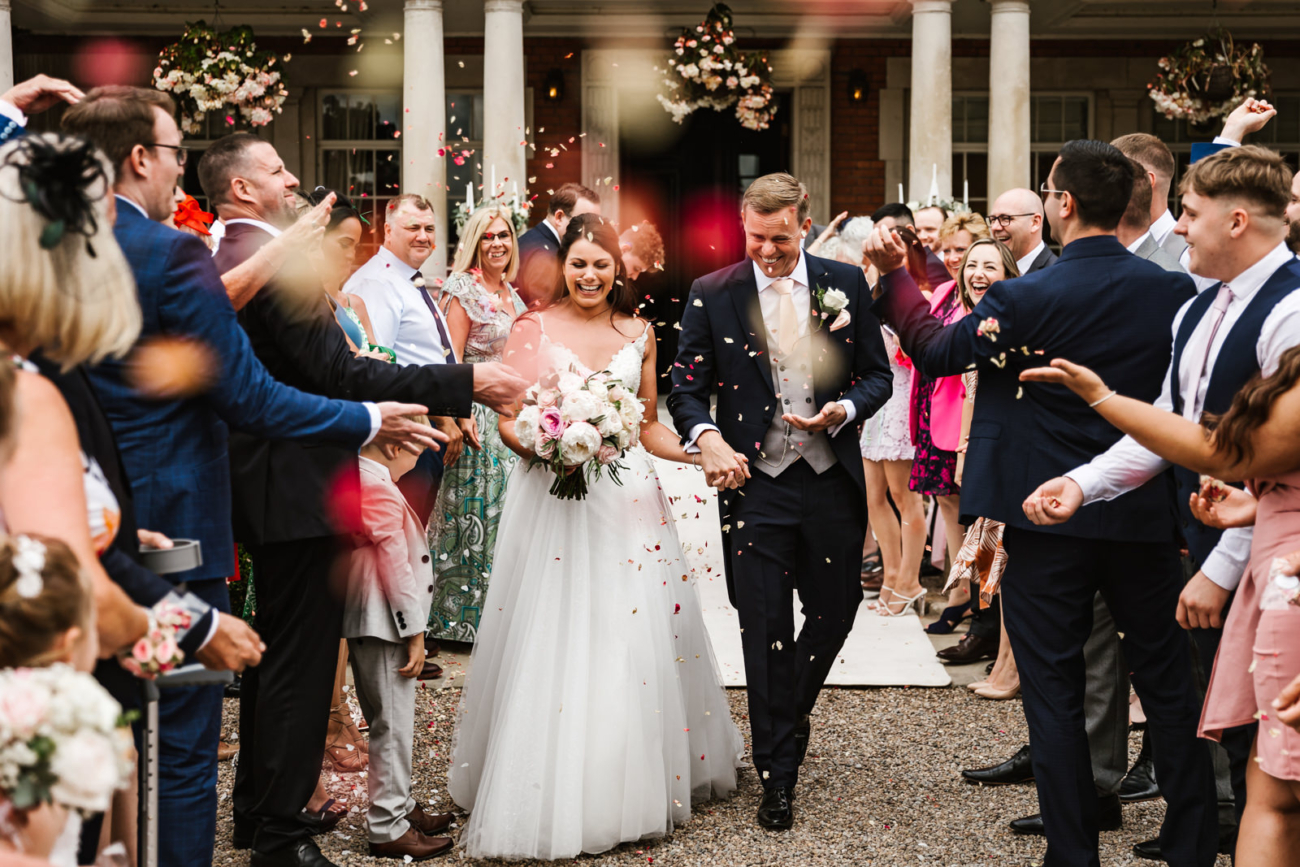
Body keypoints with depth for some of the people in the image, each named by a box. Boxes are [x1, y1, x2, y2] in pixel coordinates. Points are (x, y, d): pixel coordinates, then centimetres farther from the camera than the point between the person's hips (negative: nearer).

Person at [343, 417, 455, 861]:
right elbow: (395, 564, -18)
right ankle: (387, 828, 3)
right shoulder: (380, 491, -19)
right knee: (393, 723, -3)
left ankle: (398, 806, 32)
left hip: (369, 620, 10)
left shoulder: (356, 481, 11)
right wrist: (414, 632, -13)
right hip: (384, 623, -10)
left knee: (392, 720, 20)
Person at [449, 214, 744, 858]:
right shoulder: (533, 328, 2)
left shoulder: (639, 333, 11)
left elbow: (647, 425, 14)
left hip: (628, 492, 3)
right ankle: (554, 797, 5)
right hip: (551, 493, -3)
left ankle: (640, 785, 18)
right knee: (553, 642, -4)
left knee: (634, 642, 4)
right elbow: (508, 418, 0)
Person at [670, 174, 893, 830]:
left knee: (835, 612, 12)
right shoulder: (712, 295, 0)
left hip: (832, 480, 2)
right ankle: (777, 773, 13)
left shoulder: (846, 284, 3)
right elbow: (687, 387, 3)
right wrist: (707, 437, -16)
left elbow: (877, 375, 7)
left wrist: (842, 410, -13)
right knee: (765, 629, 1)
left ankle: (791, 714, 42)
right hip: (754, 481, -2)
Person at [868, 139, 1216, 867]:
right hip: (1146, 518, 3)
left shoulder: (1025, 299, -14)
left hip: (1048, 516, -3)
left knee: (1054, 691, 7)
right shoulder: (1176, 291, -5)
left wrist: (895, 275, 12)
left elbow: (936, 348, 1)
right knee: (1168, 684, 14)